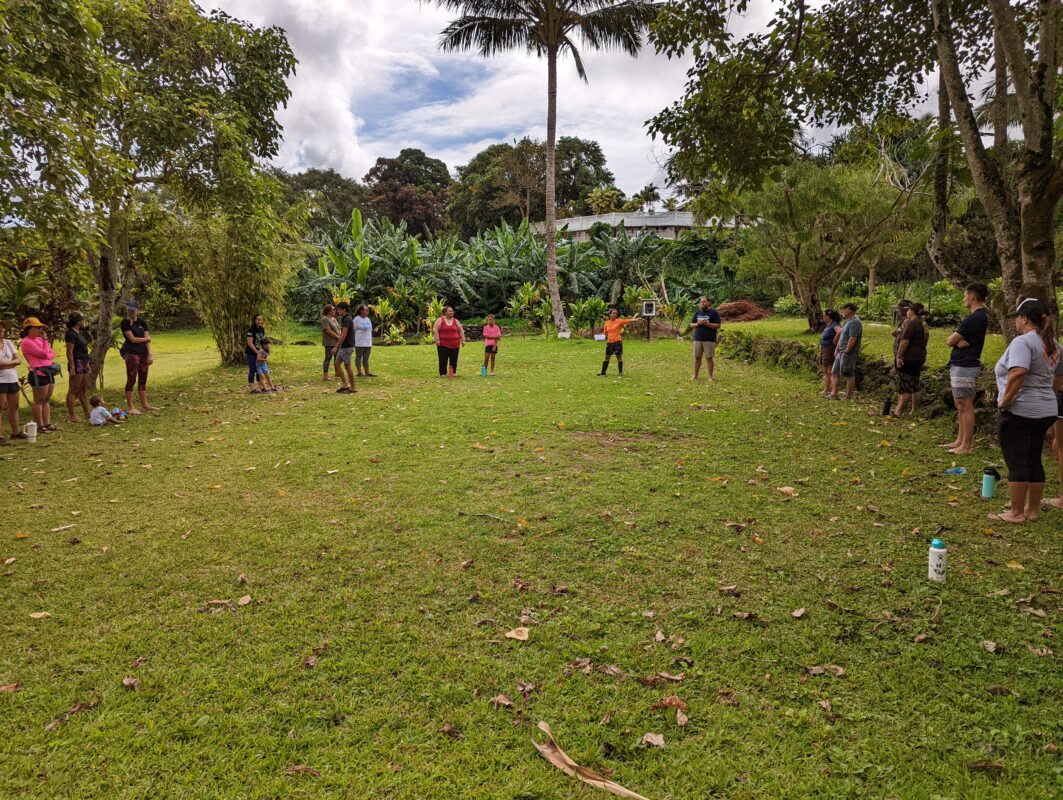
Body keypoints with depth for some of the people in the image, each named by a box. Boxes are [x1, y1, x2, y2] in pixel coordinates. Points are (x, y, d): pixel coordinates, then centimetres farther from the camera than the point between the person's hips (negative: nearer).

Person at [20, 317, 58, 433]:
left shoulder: (39, 339, 16)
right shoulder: (27, 342, -11)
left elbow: (52, 354, 15)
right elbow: (44, 354, -15)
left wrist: (47, 356, -7)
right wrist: (45, 339, -7)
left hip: (48, 372, 9)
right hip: (38, 374, -9)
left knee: (47, 400, 11)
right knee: (39, 401, -4)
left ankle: (47, 424, 15)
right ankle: (40, 426, 0)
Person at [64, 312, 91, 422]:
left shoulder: (80, 333, 14)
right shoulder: (71, 334, -13)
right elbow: (69, 352, -17)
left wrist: (87, 363, 20)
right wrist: (72, 367, -20)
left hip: (83, 363, 10)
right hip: (76, 363, -10)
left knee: (82, 390, 15)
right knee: (73, 390, -5)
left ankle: (87, 412, 22)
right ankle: (71, 415, -1)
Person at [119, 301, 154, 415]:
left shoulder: (142, 323, 11)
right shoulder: (125, 323, -5)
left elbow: (147, 340, 5)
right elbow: (132, 339, -11)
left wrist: (150, 354, -4)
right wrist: (147, 338, 3)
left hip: (143, 353, 6)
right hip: (131, 353, -6)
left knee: (143, 380, 11)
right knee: (131, 380, -4)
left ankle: (144, 405, 18)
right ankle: (130, 407, 0)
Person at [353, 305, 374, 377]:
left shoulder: (368, 319, 14)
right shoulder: (357, 319, -8)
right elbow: (353, 330, -9)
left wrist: (370, 340, 18)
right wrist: (353, 341, -11)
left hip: (368, 343, 7)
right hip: (359, 343, -7)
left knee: (366, 358, 9)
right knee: (359, 357, 0)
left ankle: (367, 373, 12)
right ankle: (360, 373, 4)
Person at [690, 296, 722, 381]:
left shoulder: (714, 312, -2)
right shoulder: (697, 312, 13)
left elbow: (718, 326, -7)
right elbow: (691, 324, 14)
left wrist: (707, 324, -18)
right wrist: (698, 324, -7)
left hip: (709, 339, -5)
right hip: (698, 339, 5)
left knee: (709, 358, -2)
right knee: (697, 357, 7)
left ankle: (711, 377, 5)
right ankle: (695, 375, 15)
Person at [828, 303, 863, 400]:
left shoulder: (855, 322, -16)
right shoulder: (847, 322, 17)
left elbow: (852, 339, -22)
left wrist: (846, 352, -22)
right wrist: (838, 350, 17)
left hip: (849, 353, -10)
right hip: (842, 352, 10)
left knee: (849, 375, -3)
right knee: (834, 373, 7)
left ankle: (848, 397, 2)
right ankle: (833, 394, 7)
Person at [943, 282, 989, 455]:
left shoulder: (974, 318, -18)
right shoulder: (980, 316, 15)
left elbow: (950, 341, -16)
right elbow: (951, 340, 10)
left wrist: (955, 340, 3)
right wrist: (959, 341, -10)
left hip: (965, 367, -10)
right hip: (962, 365, 10)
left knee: (965, 407, -5)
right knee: (961, 406, 16)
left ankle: (966, 446, 0)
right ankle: (960, 441, 24)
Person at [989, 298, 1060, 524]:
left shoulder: (1023, 341, -17)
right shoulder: (1052, 344, 13)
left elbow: (1018, 373, -30)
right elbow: (1056, 378, 22)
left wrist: (1004, 401, -22)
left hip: (1019, 412, -9)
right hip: (1046, 411, 9)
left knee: (1017, 463, -2)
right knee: (1034, 461, 15)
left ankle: (1017, 513, 3)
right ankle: (1033, 509, 23)